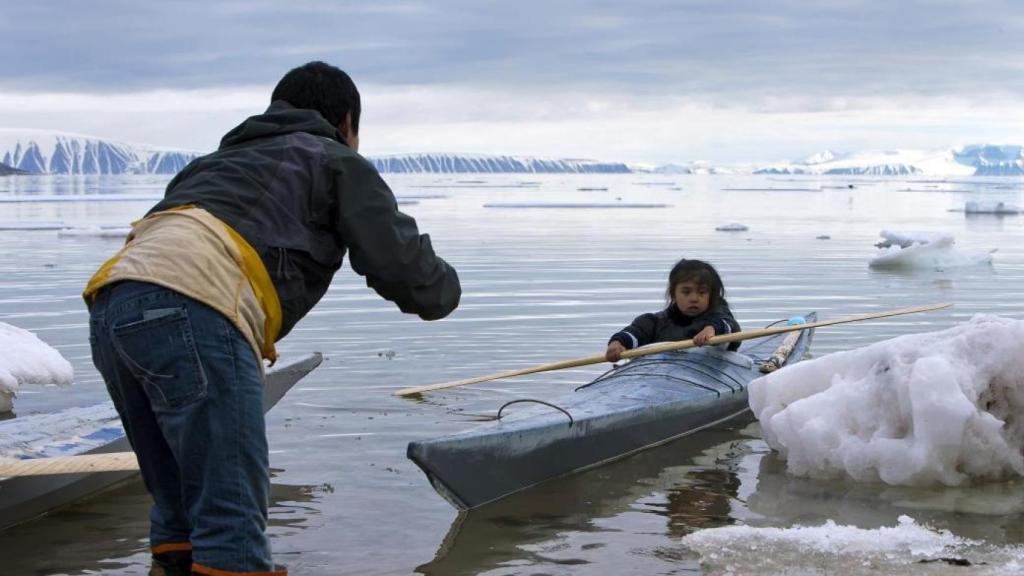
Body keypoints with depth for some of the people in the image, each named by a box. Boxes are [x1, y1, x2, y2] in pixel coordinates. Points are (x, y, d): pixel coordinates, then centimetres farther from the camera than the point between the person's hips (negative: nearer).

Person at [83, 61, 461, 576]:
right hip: (190, 312, -7)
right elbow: (404, 268, 10)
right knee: (232, 517, -7)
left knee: (181, 509, 17)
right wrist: (444, 289, 31)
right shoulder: (338, 162, 20)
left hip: (108, 308, 7)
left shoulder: (222, 160, 38)